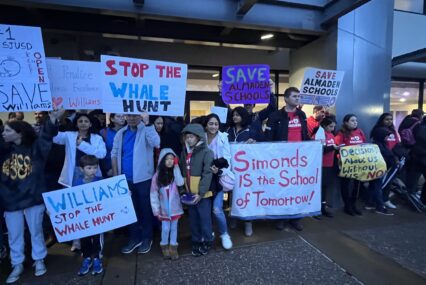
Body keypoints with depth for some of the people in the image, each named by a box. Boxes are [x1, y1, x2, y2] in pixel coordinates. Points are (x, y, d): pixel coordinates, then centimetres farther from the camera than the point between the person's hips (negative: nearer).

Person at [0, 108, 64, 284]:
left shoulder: (35, 148, -8)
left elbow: (47, 135, -22)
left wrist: (53, 118, -39)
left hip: (33, 198, -3)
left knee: (36, 231, 12)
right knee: (14, 235, 15)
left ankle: (39, 260, 31)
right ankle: (17, 265, 33)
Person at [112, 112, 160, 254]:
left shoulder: (146, 130, -9)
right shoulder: (121, 133, 6)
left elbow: (156, 143, -29)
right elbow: (114, 153, 8)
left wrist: (147, 123, -31)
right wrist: (115, 175, 3)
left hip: (143, 178, -5)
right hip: (125, 179, 5)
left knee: (145, 209, 10)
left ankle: (147, 238, 27)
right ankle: (134, 238, 34)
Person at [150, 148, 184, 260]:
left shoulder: (175, 173, -4)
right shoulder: (157, 175, -9)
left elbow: (180, 183, -23)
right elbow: (154, 193, -7)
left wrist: (176, 167, -21)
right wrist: (156, 209, -8)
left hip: (175, 206, 2)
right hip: (164, 208, -1)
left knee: (174, 227, 13)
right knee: (165, 228, 7)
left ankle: (173, 247, 29)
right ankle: (164, 246, 30)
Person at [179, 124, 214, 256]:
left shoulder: (206, 152, -12)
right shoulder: (184, 152, 9)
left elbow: (207, 174, -16)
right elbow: (181, 172, 14)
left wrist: (201, 192, -19)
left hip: (202, 194, -6)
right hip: (190, 194, 6)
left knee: (205, 219, 7)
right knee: (193, 219, 17)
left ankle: (207, 242, 27)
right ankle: (196, 241, 34)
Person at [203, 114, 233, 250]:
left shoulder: (223, 139, -6)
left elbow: (226, 159, -9)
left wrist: (220, 170, -26)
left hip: (217, 178, -2)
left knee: (217, 209, -9)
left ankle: (224, 234, 17)